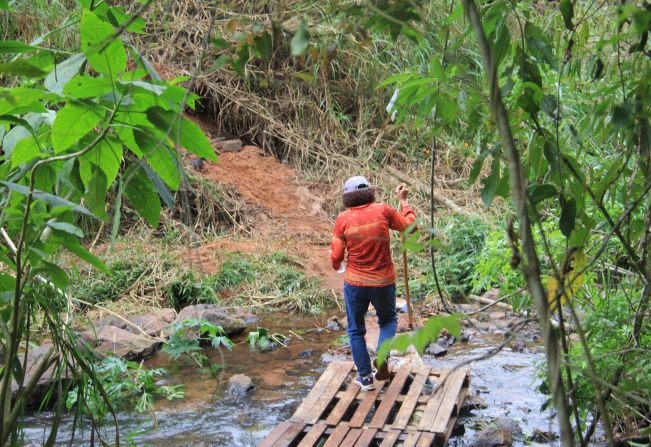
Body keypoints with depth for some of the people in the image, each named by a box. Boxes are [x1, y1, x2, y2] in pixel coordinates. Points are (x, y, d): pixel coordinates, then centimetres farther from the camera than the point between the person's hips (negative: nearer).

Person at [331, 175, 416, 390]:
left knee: (356, 330, 16)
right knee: (388, 320, 24)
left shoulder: (343, 219, -9)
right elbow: (410, 225, 2)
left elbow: (336, 257, -7)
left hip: (355, 282, 0)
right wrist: (403, 201, 13)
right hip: (383, 282, 1)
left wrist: (337, 266, 16)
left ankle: (365, 376, 19)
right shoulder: (383, 211, -10)